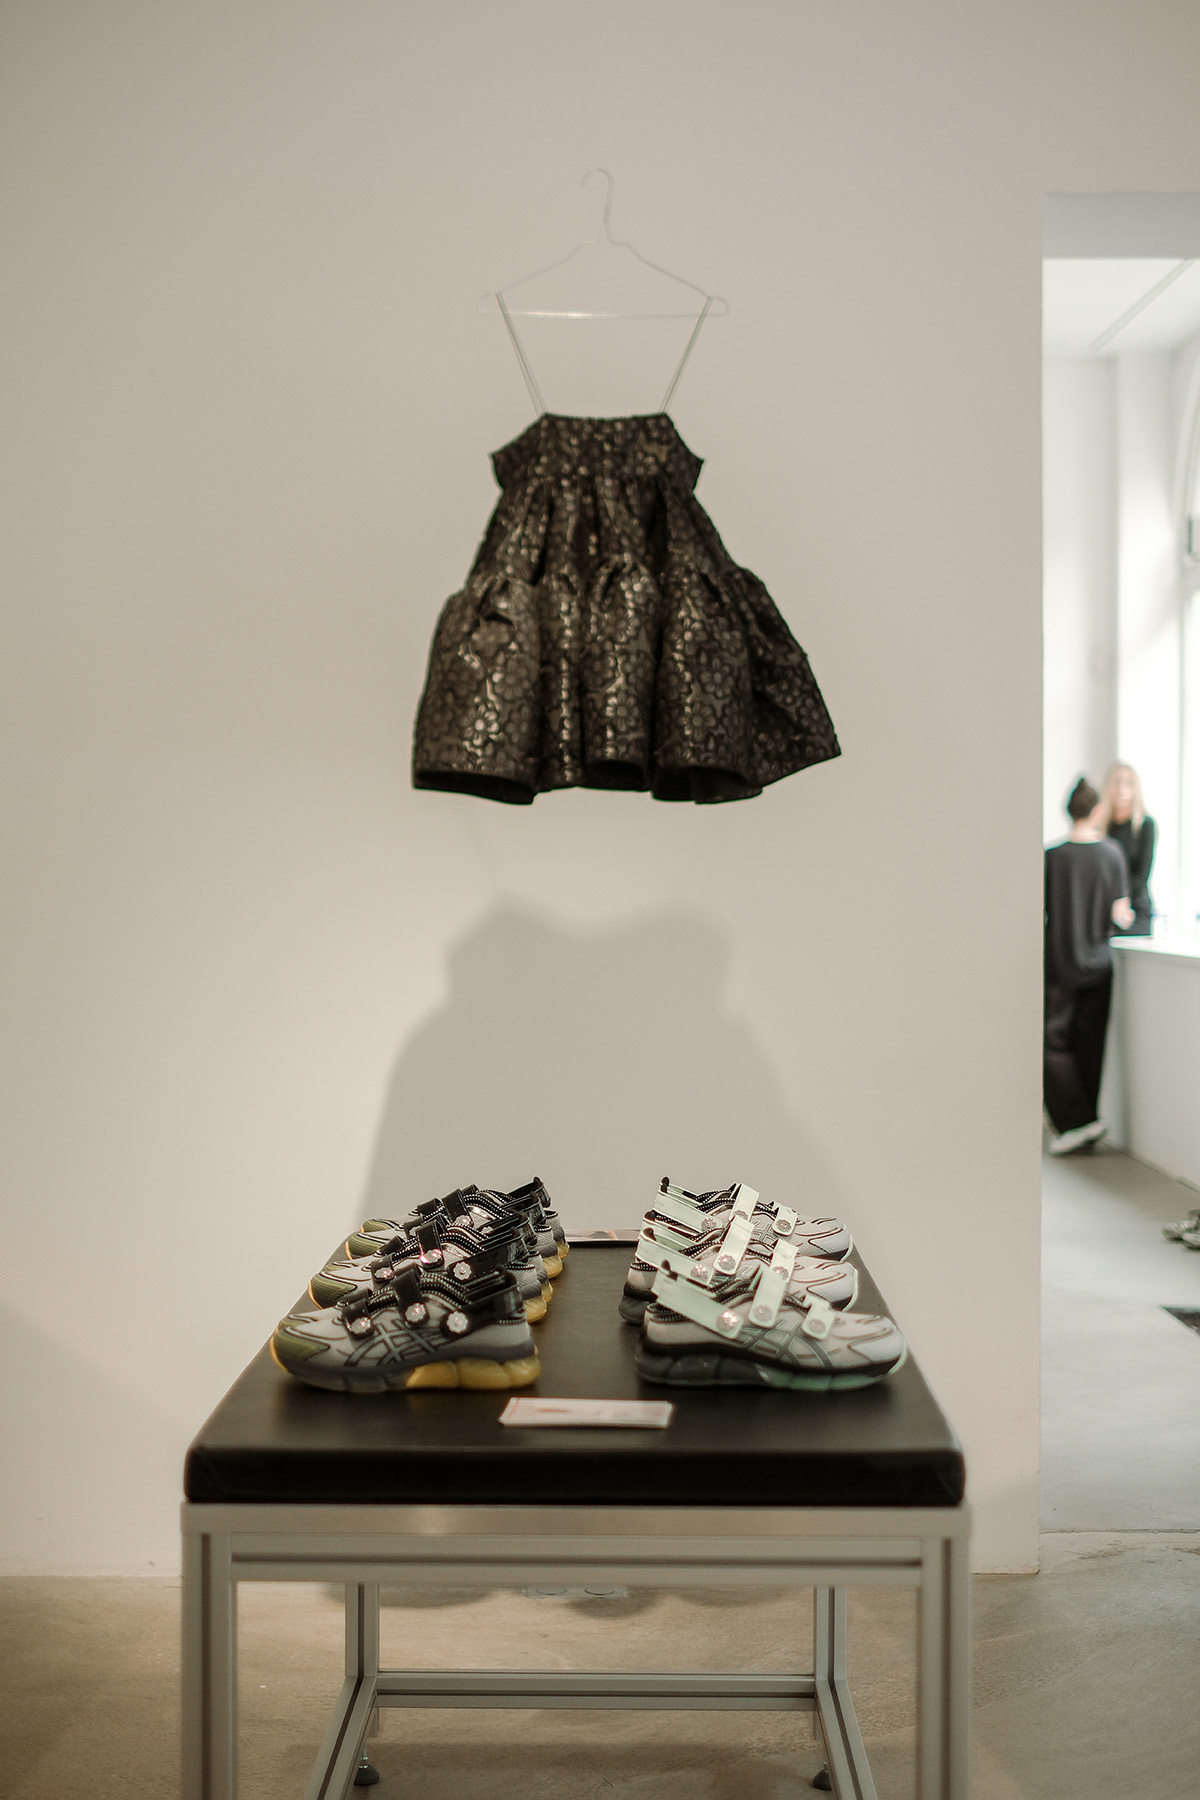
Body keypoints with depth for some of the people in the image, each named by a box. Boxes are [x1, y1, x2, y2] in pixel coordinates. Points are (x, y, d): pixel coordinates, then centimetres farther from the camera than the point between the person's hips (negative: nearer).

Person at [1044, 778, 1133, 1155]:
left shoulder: (1052, 857, -11)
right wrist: (1125, 919, 20)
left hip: (1059, 965, -3)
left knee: (1052, 1043, 3)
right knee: (1090, 1046, 11)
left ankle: (1077, 1121, -7)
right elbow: (1119, 916, -1)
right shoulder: (1111, 854, -3)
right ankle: (1087, 1122, 17)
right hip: (1098, 966, 3)